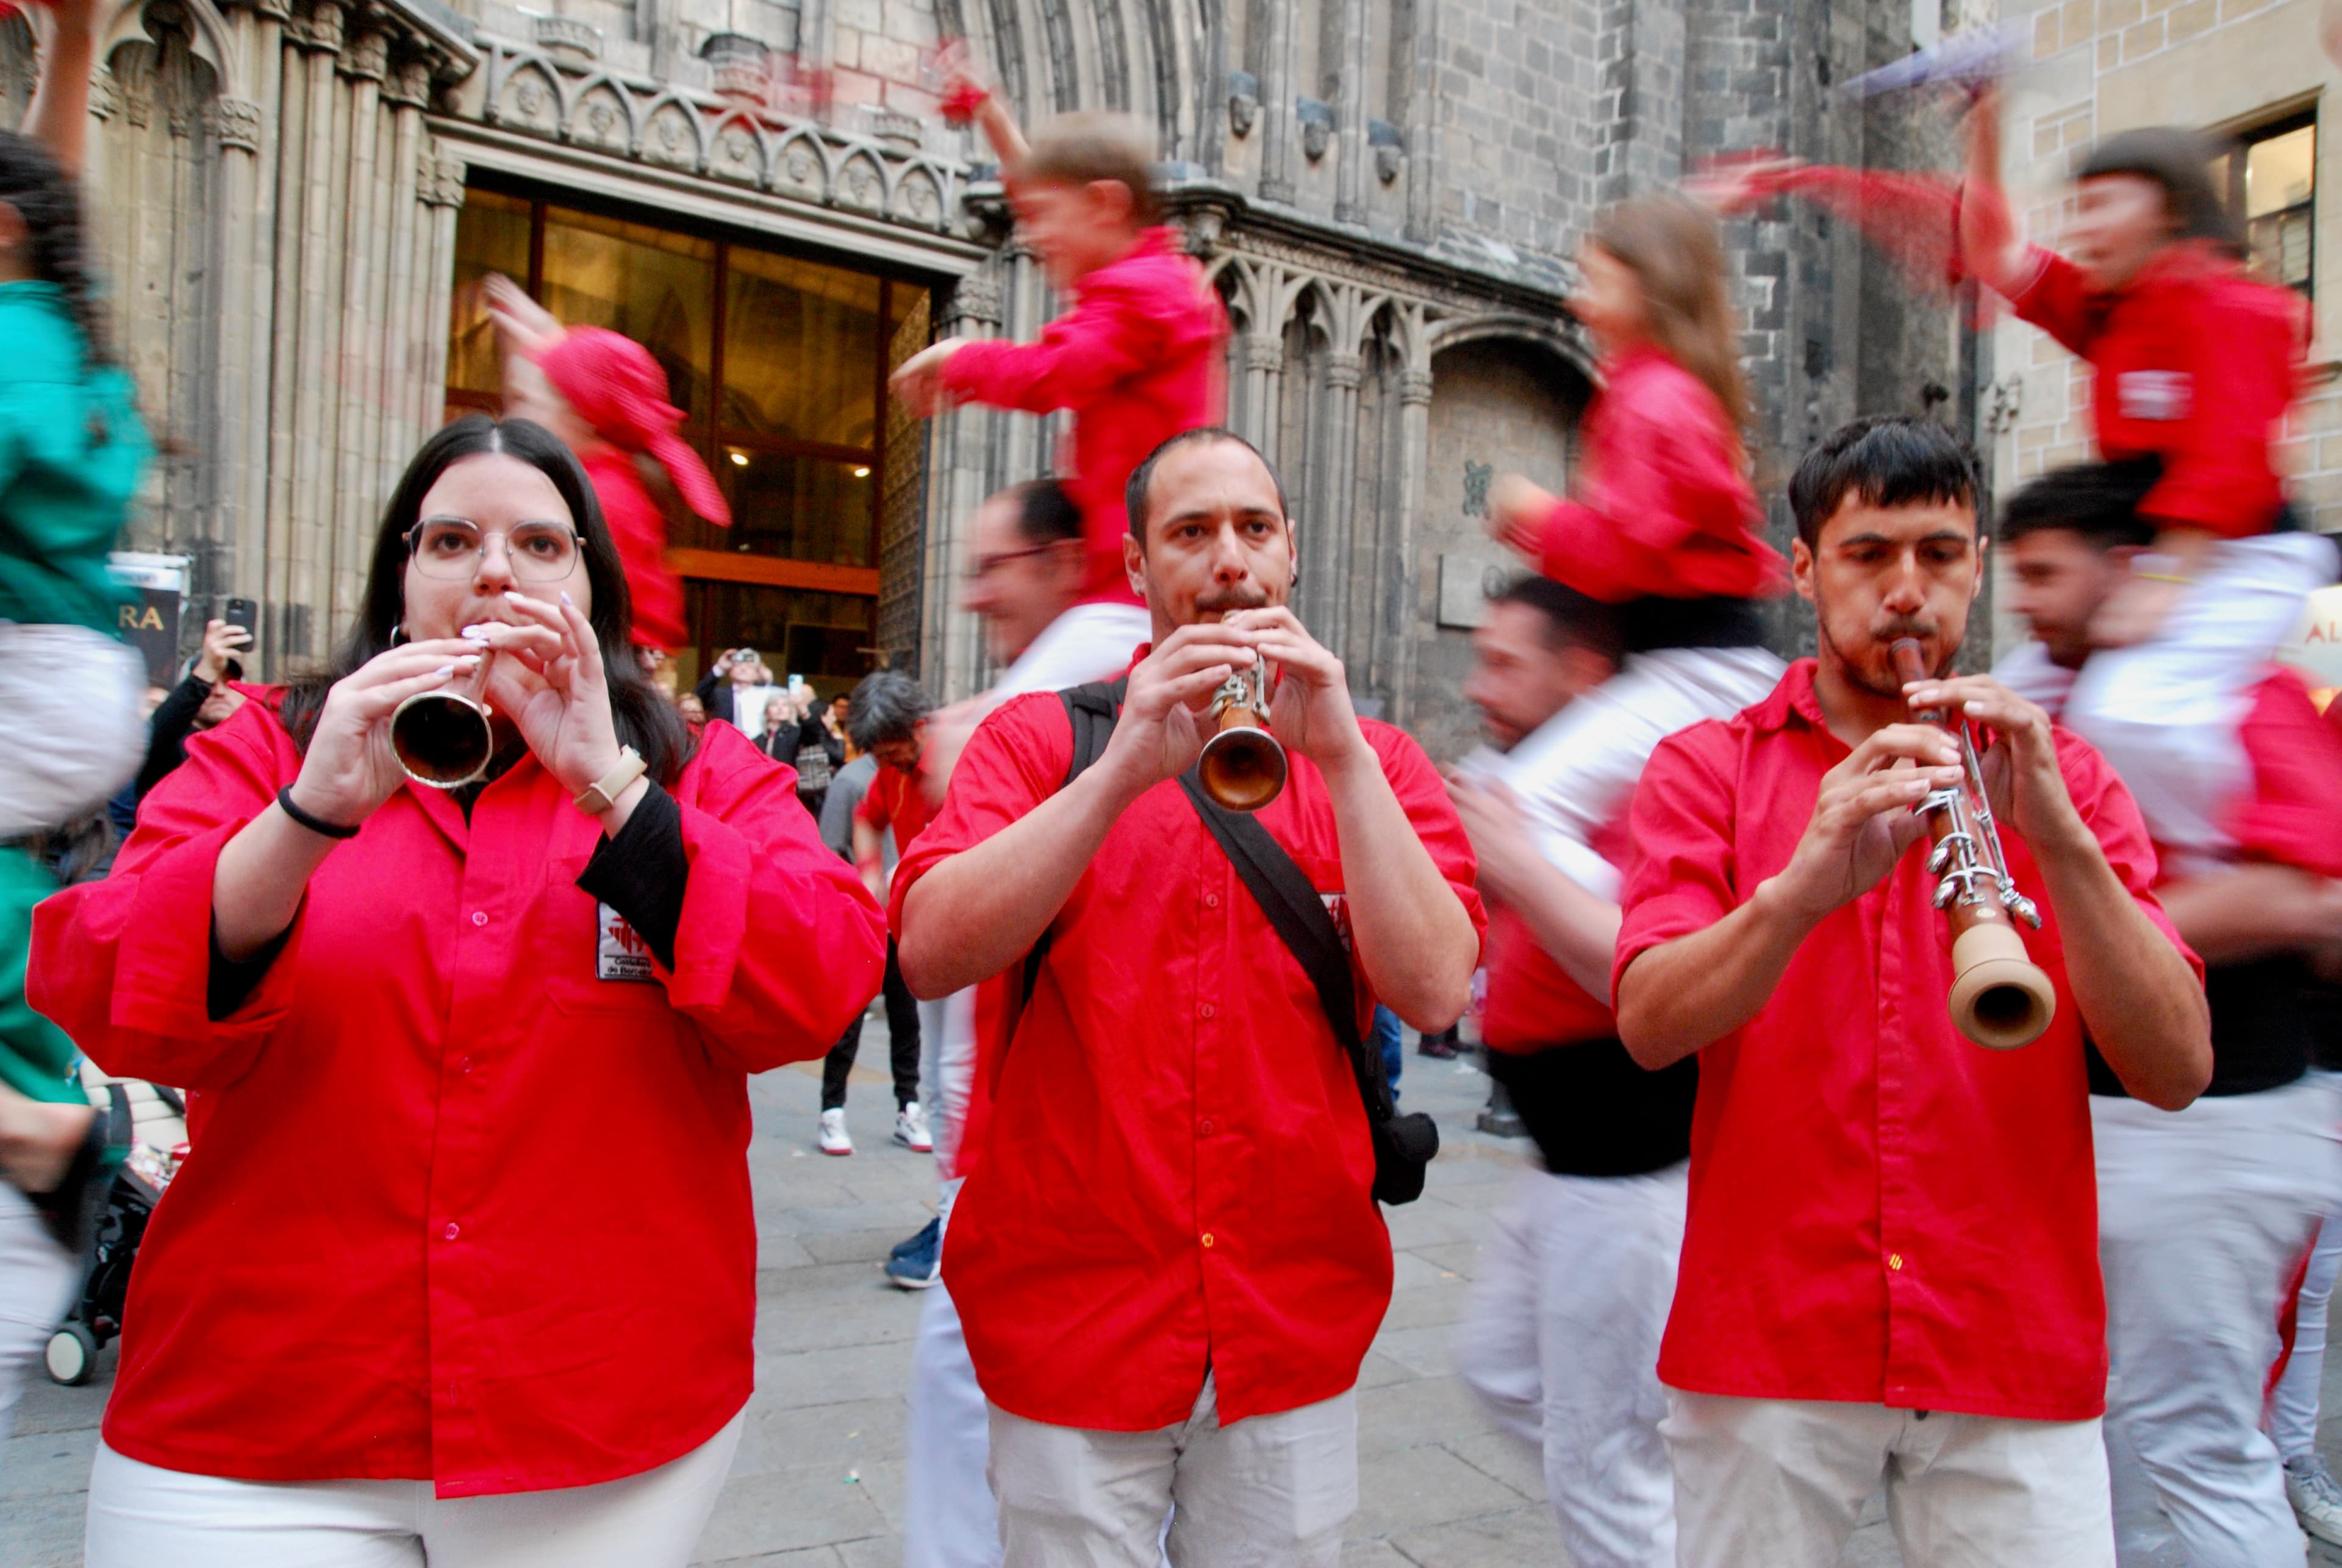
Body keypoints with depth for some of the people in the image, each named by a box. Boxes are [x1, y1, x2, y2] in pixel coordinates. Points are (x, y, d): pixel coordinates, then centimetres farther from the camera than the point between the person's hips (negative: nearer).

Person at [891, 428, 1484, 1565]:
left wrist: (1340, 757, -18)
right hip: (1073, 1316, -1)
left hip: (1296, 1335, 2)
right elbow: (929, 955, -15)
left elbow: (1433, 992, -11)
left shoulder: (1370, 761, 4)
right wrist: (1126, 768, -22)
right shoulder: (1037, 738, 1)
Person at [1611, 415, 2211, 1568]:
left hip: (2017, 1350, 2)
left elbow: (2177, 1073, -5)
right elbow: (1648, 1026, -13)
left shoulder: (2060, 778, 7)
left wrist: (2057, 839, -18)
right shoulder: (1706, 768, 2)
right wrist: (1803, 886, -29)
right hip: (1764, 1346, -1)